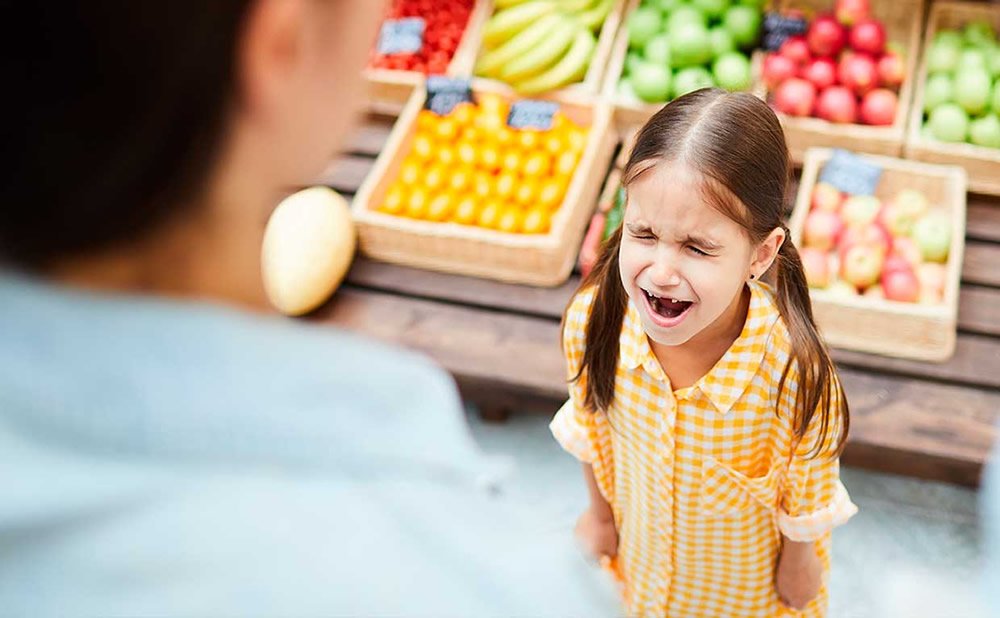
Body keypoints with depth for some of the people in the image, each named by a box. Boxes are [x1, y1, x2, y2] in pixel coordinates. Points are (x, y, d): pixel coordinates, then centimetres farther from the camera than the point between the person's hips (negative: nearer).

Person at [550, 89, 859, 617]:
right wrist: (601, 513, 8)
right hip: (645, 553, 2)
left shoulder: (796, 372, -38)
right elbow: (591, 431, -7)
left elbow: (807, 496, -17)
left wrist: (799, 570, -1)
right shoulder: (592, 318, -29)